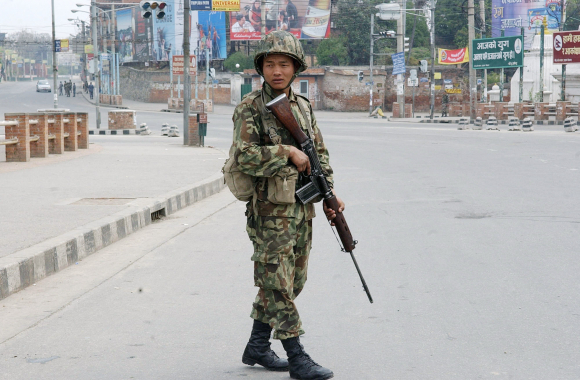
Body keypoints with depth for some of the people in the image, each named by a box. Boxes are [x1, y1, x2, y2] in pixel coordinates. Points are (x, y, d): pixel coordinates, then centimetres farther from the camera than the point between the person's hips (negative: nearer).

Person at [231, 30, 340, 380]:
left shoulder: (303, 106, 10)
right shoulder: (250, 109, -9)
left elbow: (320, 153, 17)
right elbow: (245, 155, -20)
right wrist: (288, 152, -22)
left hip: (302, 209, 7)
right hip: (270, 210, -7)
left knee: (292, 282, 13)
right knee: (277, 284, -4)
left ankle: (257, 347, 25)